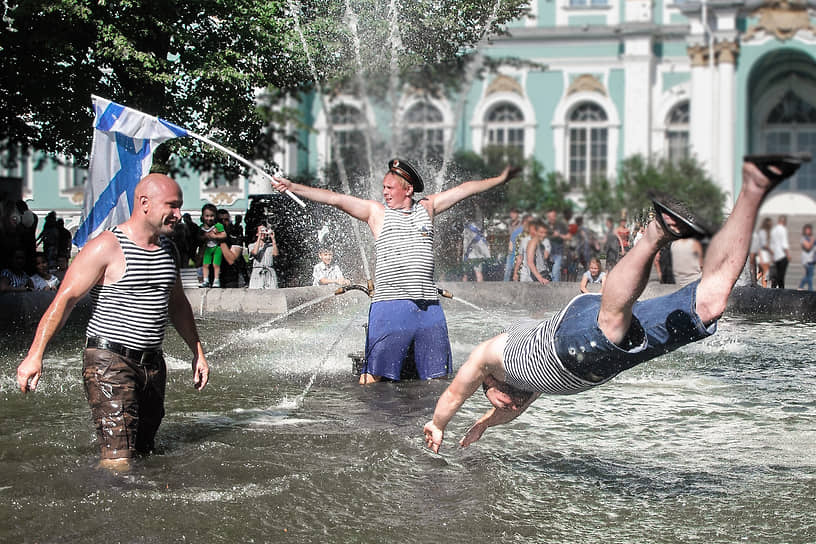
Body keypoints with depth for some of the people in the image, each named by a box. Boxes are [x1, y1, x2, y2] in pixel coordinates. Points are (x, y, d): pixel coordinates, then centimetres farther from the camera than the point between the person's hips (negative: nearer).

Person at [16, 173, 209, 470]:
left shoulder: (167, 248, 13)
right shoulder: (106, 247, -11)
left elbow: (178, 304, 27)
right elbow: (64, 300, -13)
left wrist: (198, 352, 27)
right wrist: (35, 355, -21)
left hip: (152, 364, 8)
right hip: (109, 361, -8)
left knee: (144, 451, 10)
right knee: (118, 460, -15)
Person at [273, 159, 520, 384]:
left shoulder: (427, 207, 14)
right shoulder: (376, 211, 5)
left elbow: (465, 189, 21)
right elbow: (335, 199, -1)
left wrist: (500, 179, 27)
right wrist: (293, 187, -8)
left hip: (429, 306, 3)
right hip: (391, 305, -3)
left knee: (436, 374, 7)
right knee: (374, 372, -8)